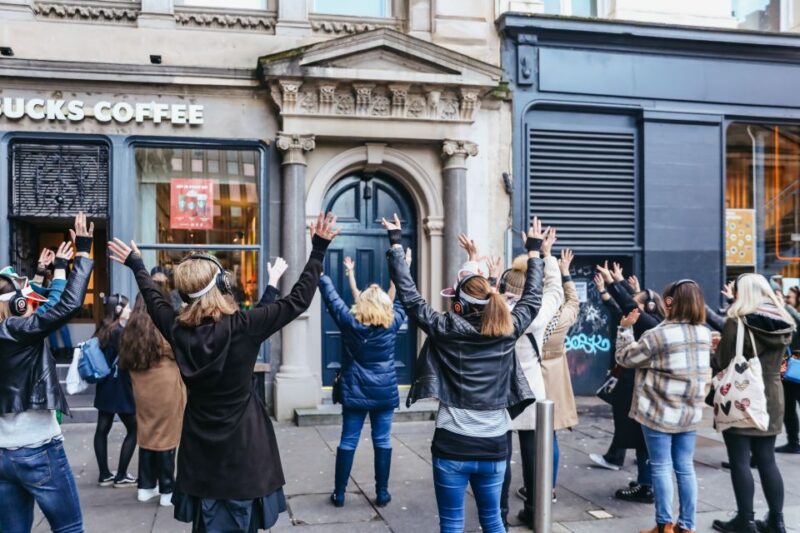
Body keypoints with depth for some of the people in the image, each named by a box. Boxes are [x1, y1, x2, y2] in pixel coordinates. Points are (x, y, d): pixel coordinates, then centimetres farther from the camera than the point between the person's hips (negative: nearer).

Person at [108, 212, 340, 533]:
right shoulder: (244, 327, -19)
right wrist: (318, 250, -6)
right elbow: (298, 300, -12)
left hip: (199, 449, 4)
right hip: (243, 449, -4)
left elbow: (154, 300, 14)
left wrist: (136, 266, 31)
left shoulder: (178, 330, -7)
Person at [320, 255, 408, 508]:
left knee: (348, 442, 7)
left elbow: (331, 297, -2)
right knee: (382, 442, 7)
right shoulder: (392, 324, -4)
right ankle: (382, 493, 14)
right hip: (385, 393, 0)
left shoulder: (350, 322, -8)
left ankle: (339, 494, 15)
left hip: (354, 393, 0)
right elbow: (402, 301, 9)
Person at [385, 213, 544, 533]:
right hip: (494, 447, 4)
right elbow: (532, 298, 15)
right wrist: (534, 250, 26)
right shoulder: (508, 330, 0)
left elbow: (409, 296, -5)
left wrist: (395, 243, 1)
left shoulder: (446, 329, -9)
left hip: (453, 446, -3)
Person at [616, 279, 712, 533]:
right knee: (685, 468, 11)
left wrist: (625, 328, 5)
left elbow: (626, 357, -5)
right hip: (690, 411, 5)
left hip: (659, 412, -5)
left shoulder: (657, 335, -17)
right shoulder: (705, 334, 2)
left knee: (661, 468, 4)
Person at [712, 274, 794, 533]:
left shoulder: (738, 322, -14)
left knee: (740, 461, 2)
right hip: (771, 398, 6)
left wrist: (717, 348, 12)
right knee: (767, 461, 13)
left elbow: (721, 361, -11)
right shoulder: (784, 323, 4)